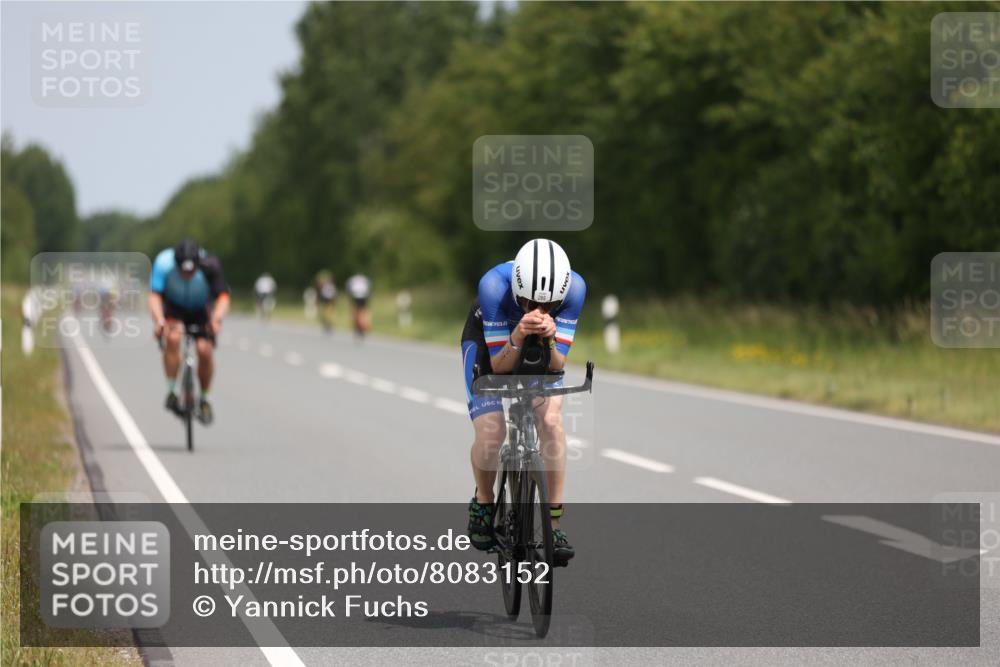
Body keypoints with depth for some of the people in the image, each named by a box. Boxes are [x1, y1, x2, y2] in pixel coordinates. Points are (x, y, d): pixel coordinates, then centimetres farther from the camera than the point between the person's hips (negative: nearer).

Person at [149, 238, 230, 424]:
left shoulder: (209, 266, -31)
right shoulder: (164, 262, -31)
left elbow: (223, 297, -34)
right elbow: (155, 296, -33)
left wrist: (216, 318, -54)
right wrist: (159, 320, -51)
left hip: (201, 310, 1)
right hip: (173, 307, -1)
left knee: (204, 349, -19)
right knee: (173, 337, -31)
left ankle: (204, 400, 6)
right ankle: (171, 392, -16)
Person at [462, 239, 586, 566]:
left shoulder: (574, 287, -33)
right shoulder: (495, 285, -38)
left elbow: (557, 364, -27)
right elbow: (499, 365, -31)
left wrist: (550, 340, -48)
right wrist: (517, 339, -51)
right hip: (488, 342, -2)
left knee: (551, 420, -22)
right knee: (490, 434, -18)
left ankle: (555, 523, -12)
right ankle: (483, 505, 12)